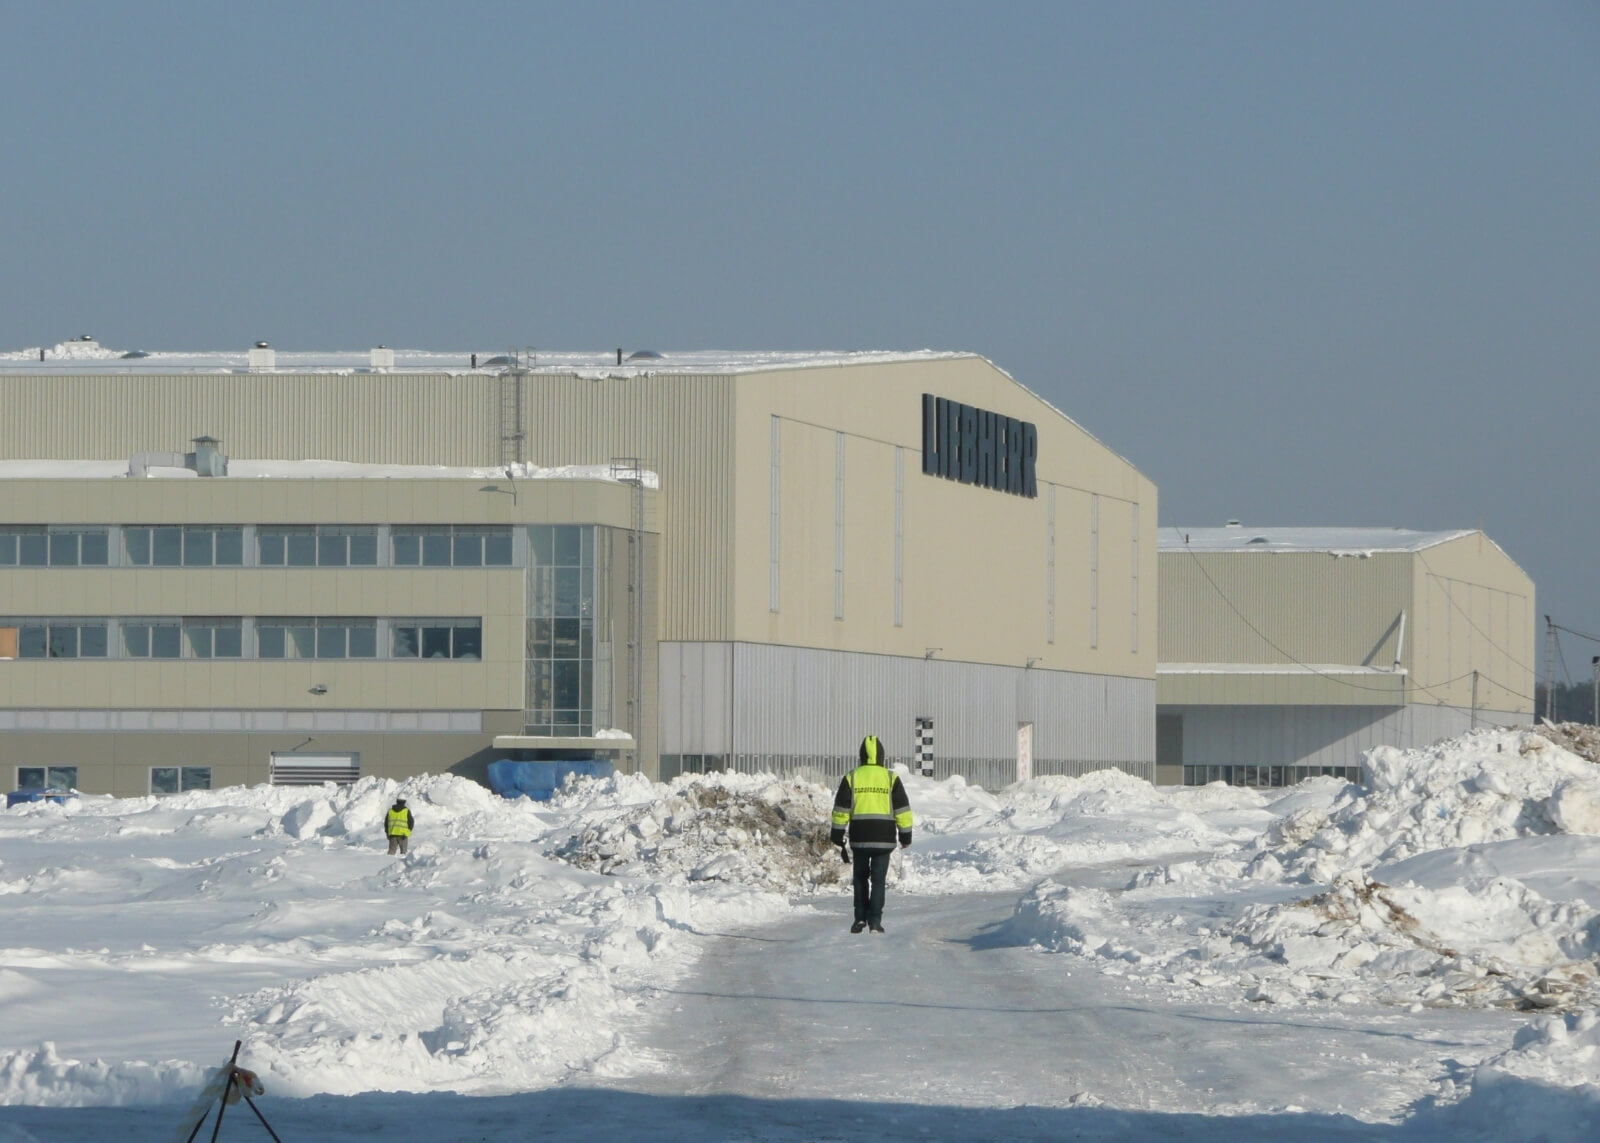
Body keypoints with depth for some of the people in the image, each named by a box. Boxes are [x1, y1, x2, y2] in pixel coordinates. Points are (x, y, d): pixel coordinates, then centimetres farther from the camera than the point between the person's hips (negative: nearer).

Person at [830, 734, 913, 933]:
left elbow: (841, 810, 1)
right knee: (878, 880, 3)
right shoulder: (891, 779, 0)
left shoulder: (851, 778, 0)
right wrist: (905, 835, 9)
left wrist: (837, 836, 8)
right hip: (884, 838, 0)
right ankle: (875, 921, -4)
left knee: (860, 879, 15)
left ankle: (860, 918, 12)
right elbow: (902, 810, 1)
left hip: (859, 838, 0)